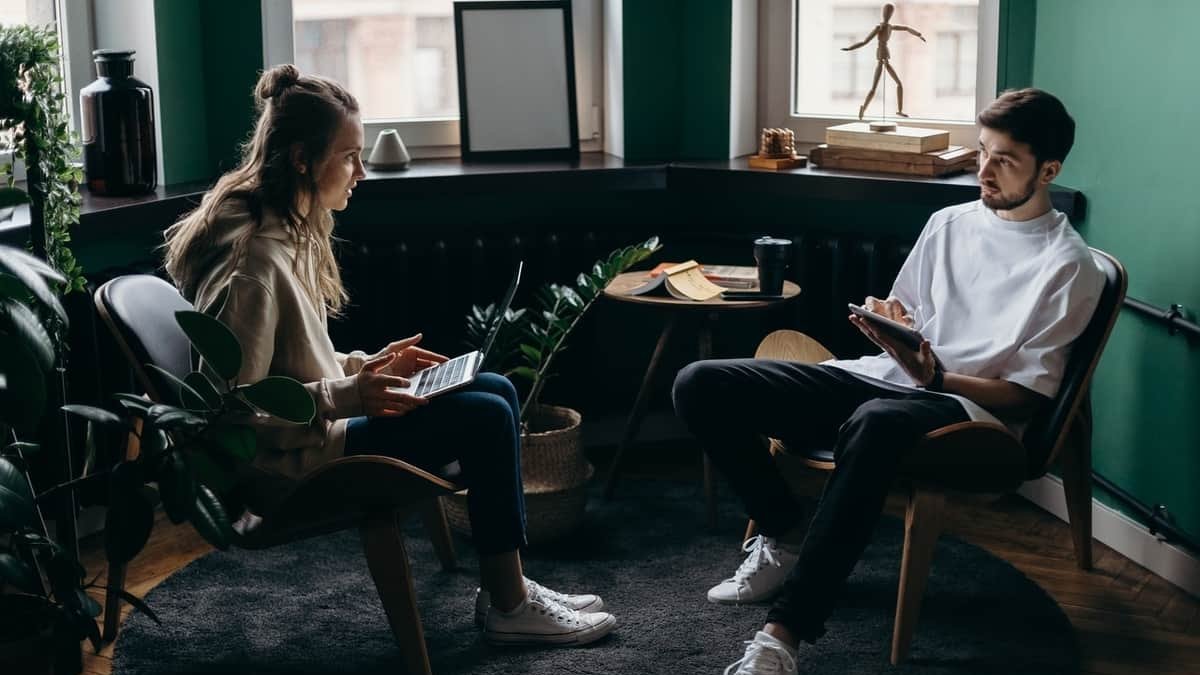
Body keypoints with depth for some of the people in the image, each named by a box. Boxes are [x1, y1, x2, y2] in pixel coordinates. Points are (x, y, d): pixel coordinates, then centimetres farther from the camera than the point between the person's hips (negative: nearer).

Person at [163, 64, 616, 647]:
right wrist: (349, 397, -27)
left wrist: (367, 365, 5)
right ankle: (508, 609, 1)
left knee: (498, 392, 7)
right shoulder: (255, 258, -25)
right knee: (485, 420, -14)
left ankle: (506, 589, 12)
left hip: (314, 420, 10)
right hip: (291, 457, -10)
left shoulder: (289, 229, 6)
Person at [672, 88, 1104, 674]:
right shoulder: (948, 224, 16)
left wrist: (936, 378, -22)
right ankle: (786, 535, 5)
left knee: (875, 423, -46)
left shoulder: (1068, 267, -2)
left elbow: (1026, 395, -5)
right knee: (700, 385, -12)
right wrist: (886, 323, -2)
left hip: (970, 407, -6)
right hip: (881, 377, 7)